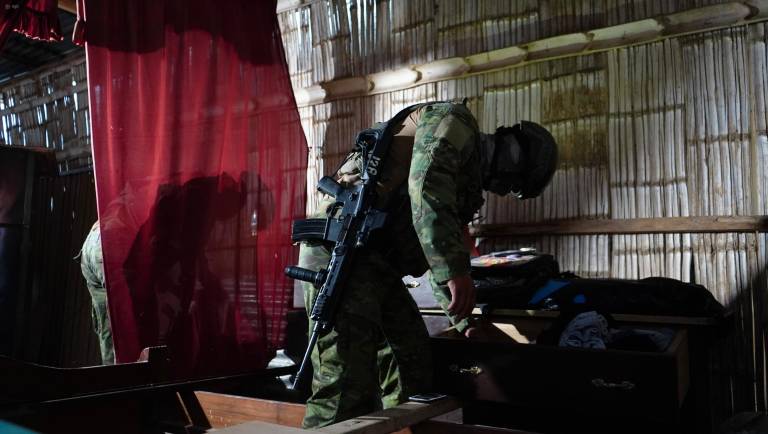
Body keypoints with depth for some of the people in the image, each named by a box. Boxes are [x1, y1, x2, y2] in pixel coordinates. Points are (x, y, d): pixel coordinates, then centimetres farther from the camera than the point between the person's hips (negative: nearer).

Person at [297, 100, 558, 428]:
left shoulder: (469, 179, 26)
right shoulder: (455, 123, -2)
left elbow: (442, 251, 33)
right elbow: (425, 184, -23)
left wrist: (464, 321, 40)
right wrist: (456, 269, -26)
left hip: (379, 266, 10)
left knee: (412, 374, 13)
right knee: (348, 391, -13)